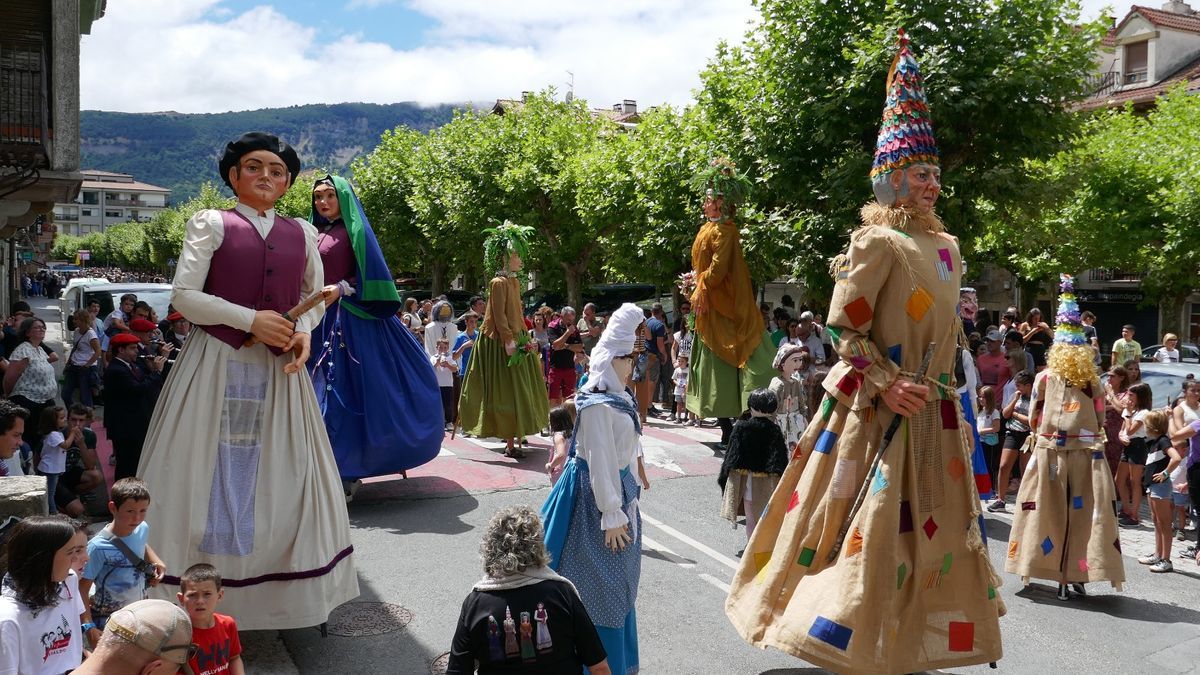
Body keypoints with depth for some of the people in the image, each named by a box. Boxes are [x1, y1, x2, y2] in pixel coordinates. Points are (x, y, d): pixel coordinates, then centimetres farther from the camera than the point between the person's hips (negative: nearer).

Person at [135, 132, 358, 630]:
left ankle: (281, 594, 18)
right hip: (218, 365, -3)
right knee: (214, 472, 0)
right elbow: (184, 295, -6)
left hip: (280, 368, 3)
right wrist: (251, 319, -15)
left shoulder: (302, 234, 11)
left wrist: (304, 331, -1)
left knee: (279, 474, 6)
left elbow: (316, 295, 20)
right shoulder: (211, 225, 1)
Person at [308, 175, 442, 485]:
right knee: (320, 392, 5)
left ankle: (347, 470, -1)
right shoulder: (312, 236, 18)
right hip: (318, 322, 6)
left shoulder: (355, 231, 0)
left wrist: (342, 289, -20)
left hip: (349, 319, -6)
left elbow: (370, 275, -7)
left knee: (350, 389, -7)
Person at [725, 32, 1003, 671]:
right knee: (871, 522, -4)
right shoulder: (878, 241, -12)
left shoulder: (944, 246, 11)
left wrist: (943, 387, 15)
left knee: (930, 525, 14)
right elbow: (844, 328, -14)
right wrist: (886, 384, -20)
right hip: (875, 408, -8)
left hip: (933, 411, 8)